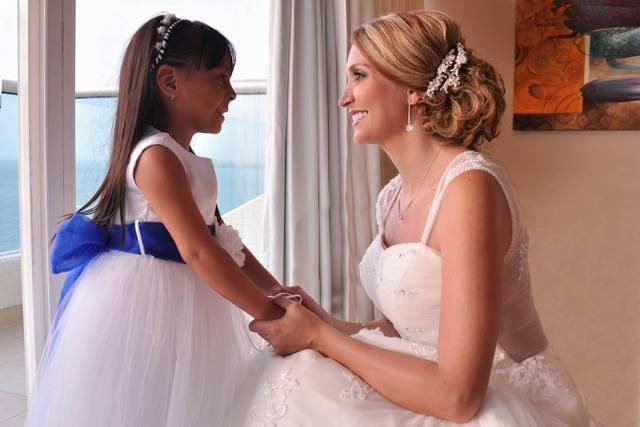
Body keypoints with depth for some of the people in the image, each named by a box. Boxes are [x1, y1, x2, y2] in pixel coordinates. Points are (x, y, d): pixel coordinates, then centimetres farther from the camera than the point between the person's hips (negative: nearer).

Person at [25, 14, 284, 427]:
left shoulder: (186, 160, 12)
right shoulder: (157, 156, -17)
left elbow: (223, 240, 12)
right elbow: (197, 250, -26)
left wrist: (280, 293, 6)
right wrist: (271, 314, -23)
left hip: (184, 300, 9)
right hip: (146, 301, -9)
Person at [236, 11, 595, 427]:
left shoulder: (468, 186, -21)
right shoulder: (394, 196, 2)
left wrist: (319, 337, -14)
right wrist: (332, 325, -5)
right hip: (435, 393, 6)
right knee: (290, 374, -6)